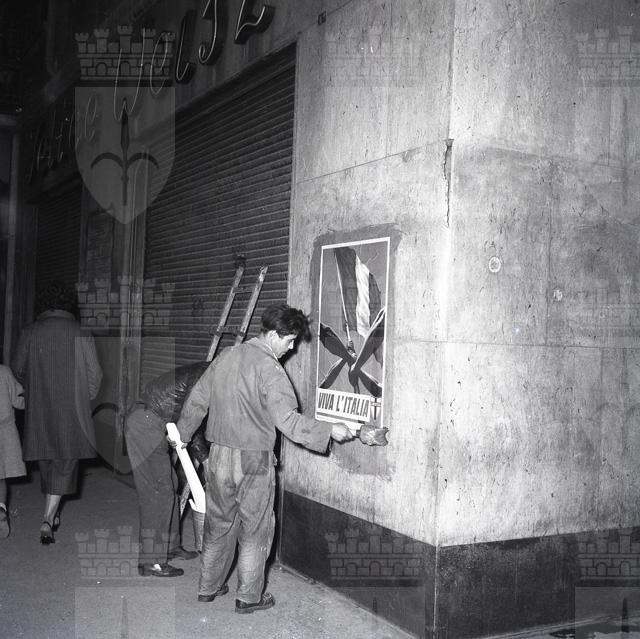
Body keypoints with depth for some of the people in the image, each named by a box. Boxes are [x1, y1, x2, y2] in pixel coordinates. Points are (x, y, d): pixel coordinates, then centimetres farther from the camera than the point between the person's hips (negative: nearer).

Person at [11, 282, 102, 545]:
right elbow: (94, 374, -4)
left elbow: (17, 368, 11)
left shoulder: (29, 332, -1)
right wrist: (85, 399, 12)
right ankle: (48, 519, -7)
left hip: (38, 408, 3)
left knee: (46, 461, 18)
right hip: (71, 409, -3)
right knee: (65, 464, 3)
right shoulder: (81, 333, -7)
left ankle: (51, 514, 32)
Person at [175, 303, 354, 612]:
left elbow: (197, 399, 14)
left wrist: (181, 433, 27)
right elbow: (288, 421, -24)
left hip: (218, 459, 7)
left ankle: (208, 587, 33)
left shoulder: (225, 356, 5)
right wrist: (330, 430, -17)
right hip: (253, 462, -7)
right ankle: (249, 597, 19)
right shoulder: (269, 369, -17)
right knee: (254, 531, 9)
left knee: (218, 525, 20)